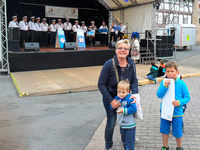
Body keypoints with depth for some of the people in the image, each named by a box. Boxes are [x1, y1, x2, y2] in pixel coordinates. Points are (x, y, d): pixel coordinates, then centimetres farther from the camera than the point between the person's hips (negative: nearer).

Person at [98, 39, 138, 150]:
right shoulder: (109, 64, -23)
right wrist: (111, 100, -23)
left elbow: (134, 81, -2)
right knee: (111, 122, 1)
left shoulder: (131, 64, -10)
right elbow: (101, 84, -20)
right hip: (110, 97, -4)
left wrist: (134, 94, -22)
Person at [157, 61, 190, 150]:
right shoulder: (164, 82, -9)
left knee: (177, 132, 13)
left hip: (177, 112, -1)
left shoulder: (181, 83, -12)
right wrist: (165, 86, -29)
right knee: (164, 130, 17)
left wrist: (180, 102, -22)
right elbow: (159, 95, -16)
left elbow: (187, 97, -5)